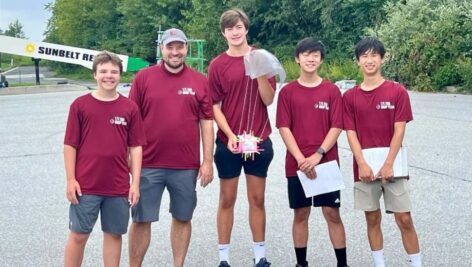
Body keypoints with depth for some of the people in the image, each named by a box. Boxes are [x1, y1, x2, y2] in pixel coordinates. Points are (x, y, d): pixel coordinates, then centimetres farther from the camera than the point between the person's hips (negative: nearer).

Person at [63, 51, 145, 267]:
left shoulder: (130, 108, 1)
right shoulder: (80, 105, -2)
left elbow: (136, 147, 3)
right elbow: (70, 145, 0)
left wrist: (135, 183, -1)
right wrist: (71, 179, -5)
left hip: (119, 187, 2)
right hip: (86, 186, -1)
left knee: (114, 234, 11)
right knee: (78, 235, 6)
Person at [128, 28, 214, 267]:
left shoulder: (200, 81, 3)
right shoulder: (143, 77, 0)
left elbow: (206, 123, 4)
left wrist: (207, 161, 0)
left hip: (186, 166, 2)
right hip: (148, 164, -1)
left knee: (183, 218, 12)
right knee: (141, 220, 6)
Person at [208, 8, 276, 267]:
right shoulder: (217, 65, -1)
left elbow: (268, 99, -2)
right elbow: (215, 106, -2)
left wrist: (261, 73, -17)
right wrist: (230, 135, -14)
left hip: (259, 140, 1)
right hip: (228, 142, -1)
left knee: (257, 199, 9)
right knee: (227, 199, 7)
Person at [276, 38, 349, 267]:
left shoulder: (331, 90, 1)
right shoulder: (287, 92, 2)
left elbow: (336, 127, -3)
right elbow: (284, 128, -3)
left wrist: (318, 155, -14)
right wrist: (301, 158, -13)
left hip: (327, 163, 0)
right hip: (297, 165, 1)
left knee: (332, 213, 3)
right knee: (300, 214, 7)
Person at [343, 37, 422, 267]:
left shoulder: (397, 91, -3)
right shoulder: (350, 96, 3)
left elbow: (399, 130, -6)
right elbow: (351, 133, -1)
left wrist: (388, 164, -13)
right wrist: (362, 164, -12)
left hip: (392, 165, -2)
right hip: (364, 166, 2)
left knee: (404, 219, 0)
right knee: (372, 219, 9)